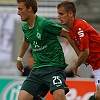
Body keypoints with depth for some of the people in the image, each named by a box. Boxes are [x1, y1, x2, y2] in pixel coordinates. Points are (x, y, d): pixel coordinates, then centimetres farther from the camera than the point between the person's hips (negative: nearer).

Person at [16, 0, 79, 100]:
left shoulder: (44, 24, -16)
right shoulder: (25, 27, 7)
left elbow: (67, 34, -8)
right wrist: (19, 58, 41)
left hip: (54, 66, -7)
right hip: (37, 68, 7)